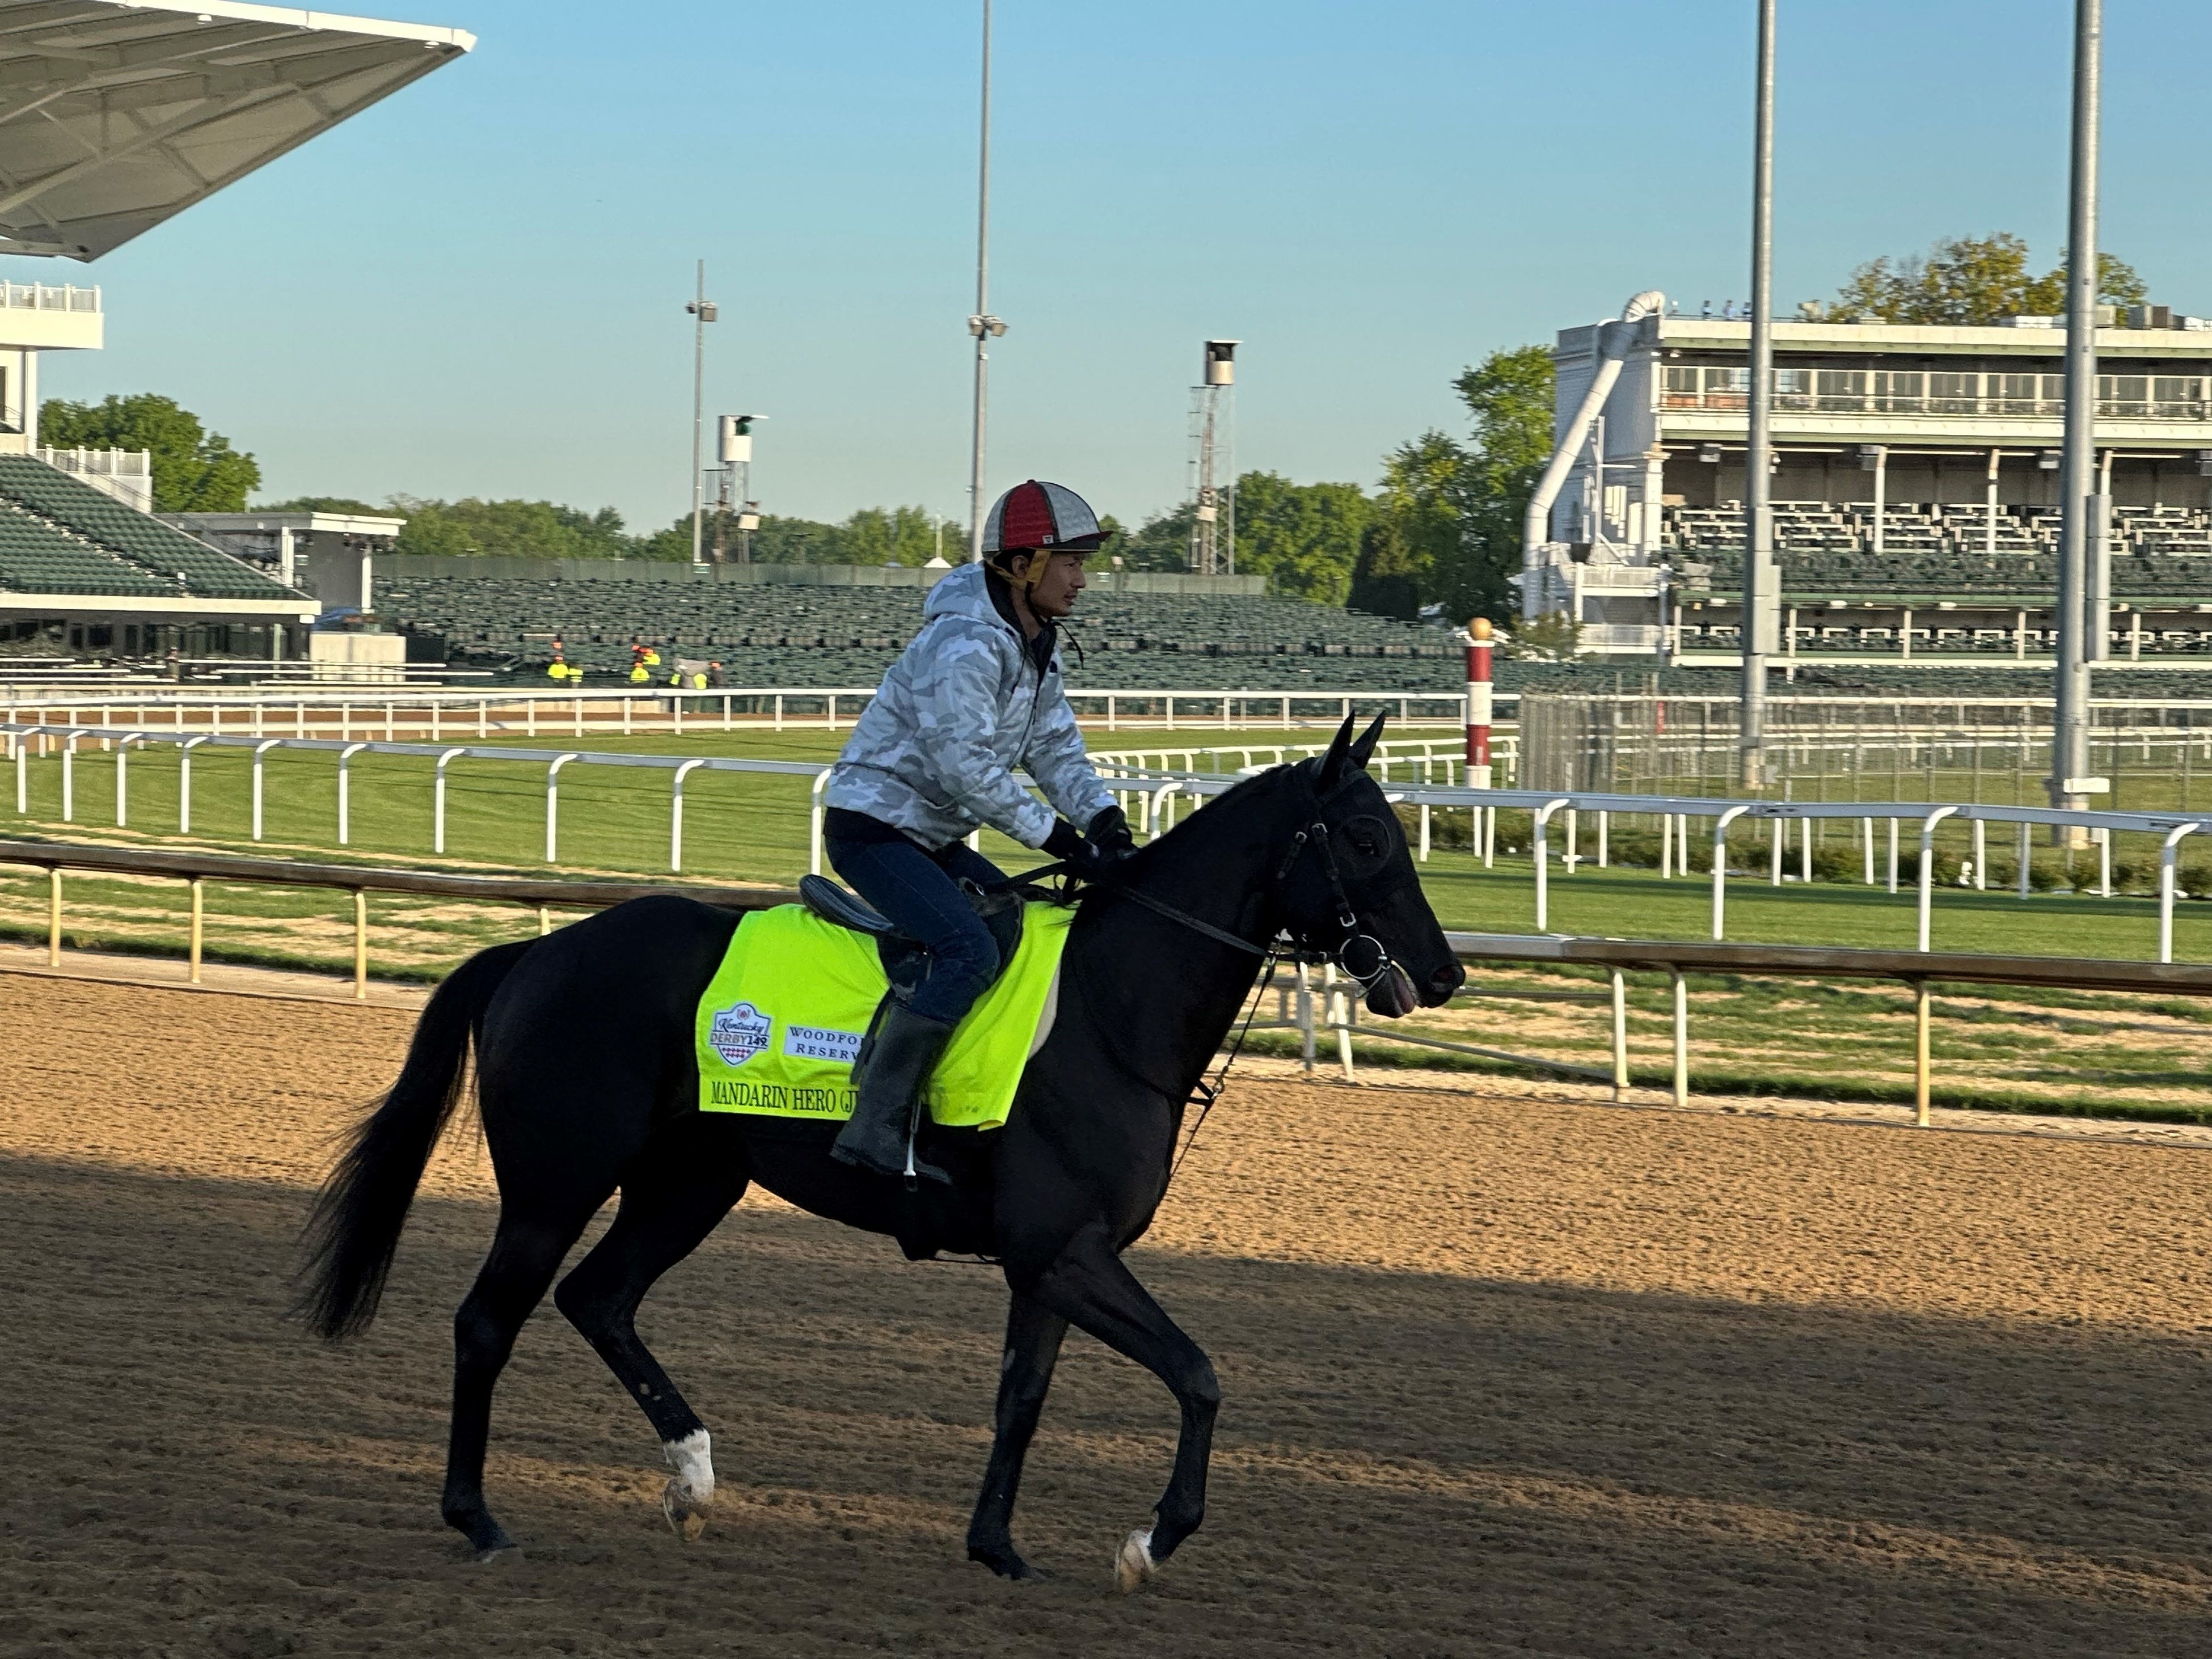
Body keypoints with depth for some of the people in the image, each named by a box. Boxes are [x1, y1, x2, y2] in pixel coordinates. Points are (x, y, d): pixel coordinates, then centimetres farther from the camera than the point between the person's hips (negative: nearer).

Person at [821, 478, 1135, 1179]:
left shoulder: (1038, 647, 10)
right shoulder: (964, 645, -22)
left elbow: (1055, 748, 8)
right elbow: (969, 769, -26)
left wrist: (1103, 820, -10)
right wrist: (1059, 838, -25)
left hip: (934, 837, 11)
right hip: (873, 826, -11)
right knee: (969, 951, -28)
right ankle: (876, 1127, -31)